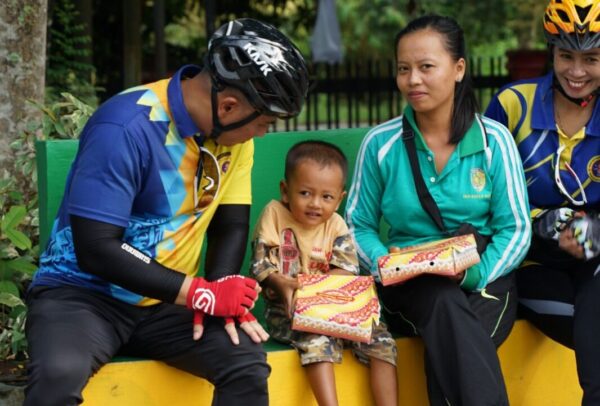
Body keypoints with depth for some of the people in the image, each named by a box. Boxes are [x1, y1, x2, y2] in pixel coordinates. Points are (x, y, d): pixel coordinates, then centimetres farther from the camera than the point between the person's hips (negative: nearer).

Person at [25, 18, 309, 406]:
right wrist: (202, 293, -26)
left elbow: (231, 225, 6)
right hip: (85, 293, -6)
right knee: (59, 375, -36)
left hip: (167, 303, 6)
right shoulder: (126, 129, -24)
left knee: (248, 361, -20)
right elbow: (95, 250, -26)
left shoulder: (234, 130, -1)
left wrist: (220, 292, -15)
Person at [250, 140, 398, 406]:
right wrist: (283, 284, -29)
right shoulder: (274, 214, -3)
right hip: (289, 312, -4)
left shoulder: (336, 225, 4)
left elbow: (347, 270, -6)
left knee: (380, 340, -11)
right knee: (317, 338, -34)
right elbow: (261, 266, -8)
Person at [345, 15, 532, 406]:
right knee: (446, 302, -36)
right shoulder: (381, 143, 2)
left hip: (482, 281, 0)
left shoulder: (494, 140, 0)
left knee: (451, 339, -35)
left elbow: (516, 230, -1)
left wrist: (475, 271, -19)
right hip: (410, 286, 1)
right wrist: (382, 260, -13)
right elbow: (359, 226, 9)